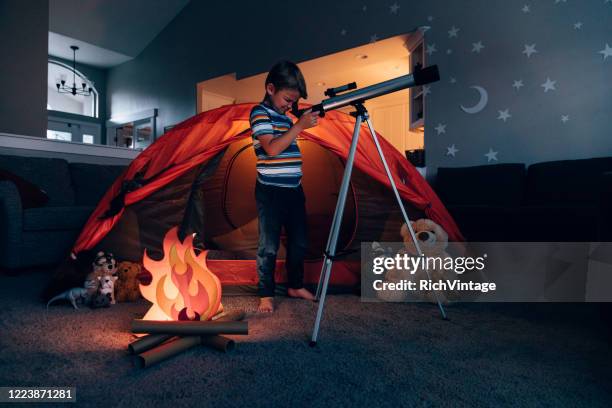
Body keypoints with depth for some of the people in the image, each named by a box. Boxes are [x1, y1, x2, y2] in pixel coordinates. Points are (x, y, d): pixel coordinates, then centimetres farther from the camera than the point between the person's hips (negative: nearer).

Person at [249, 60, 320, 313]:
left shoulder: (285, 116, 17)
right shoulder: (260, 113, -7)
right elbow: (271, 148, -22)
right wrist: (299, 126, -24)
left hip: (294, 190, 8)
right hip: (271, 191, -8)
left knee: (299, 242, 13)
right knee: (269, 246, 1)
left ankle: (296, 286, 30)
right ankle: (266, 294, 15)